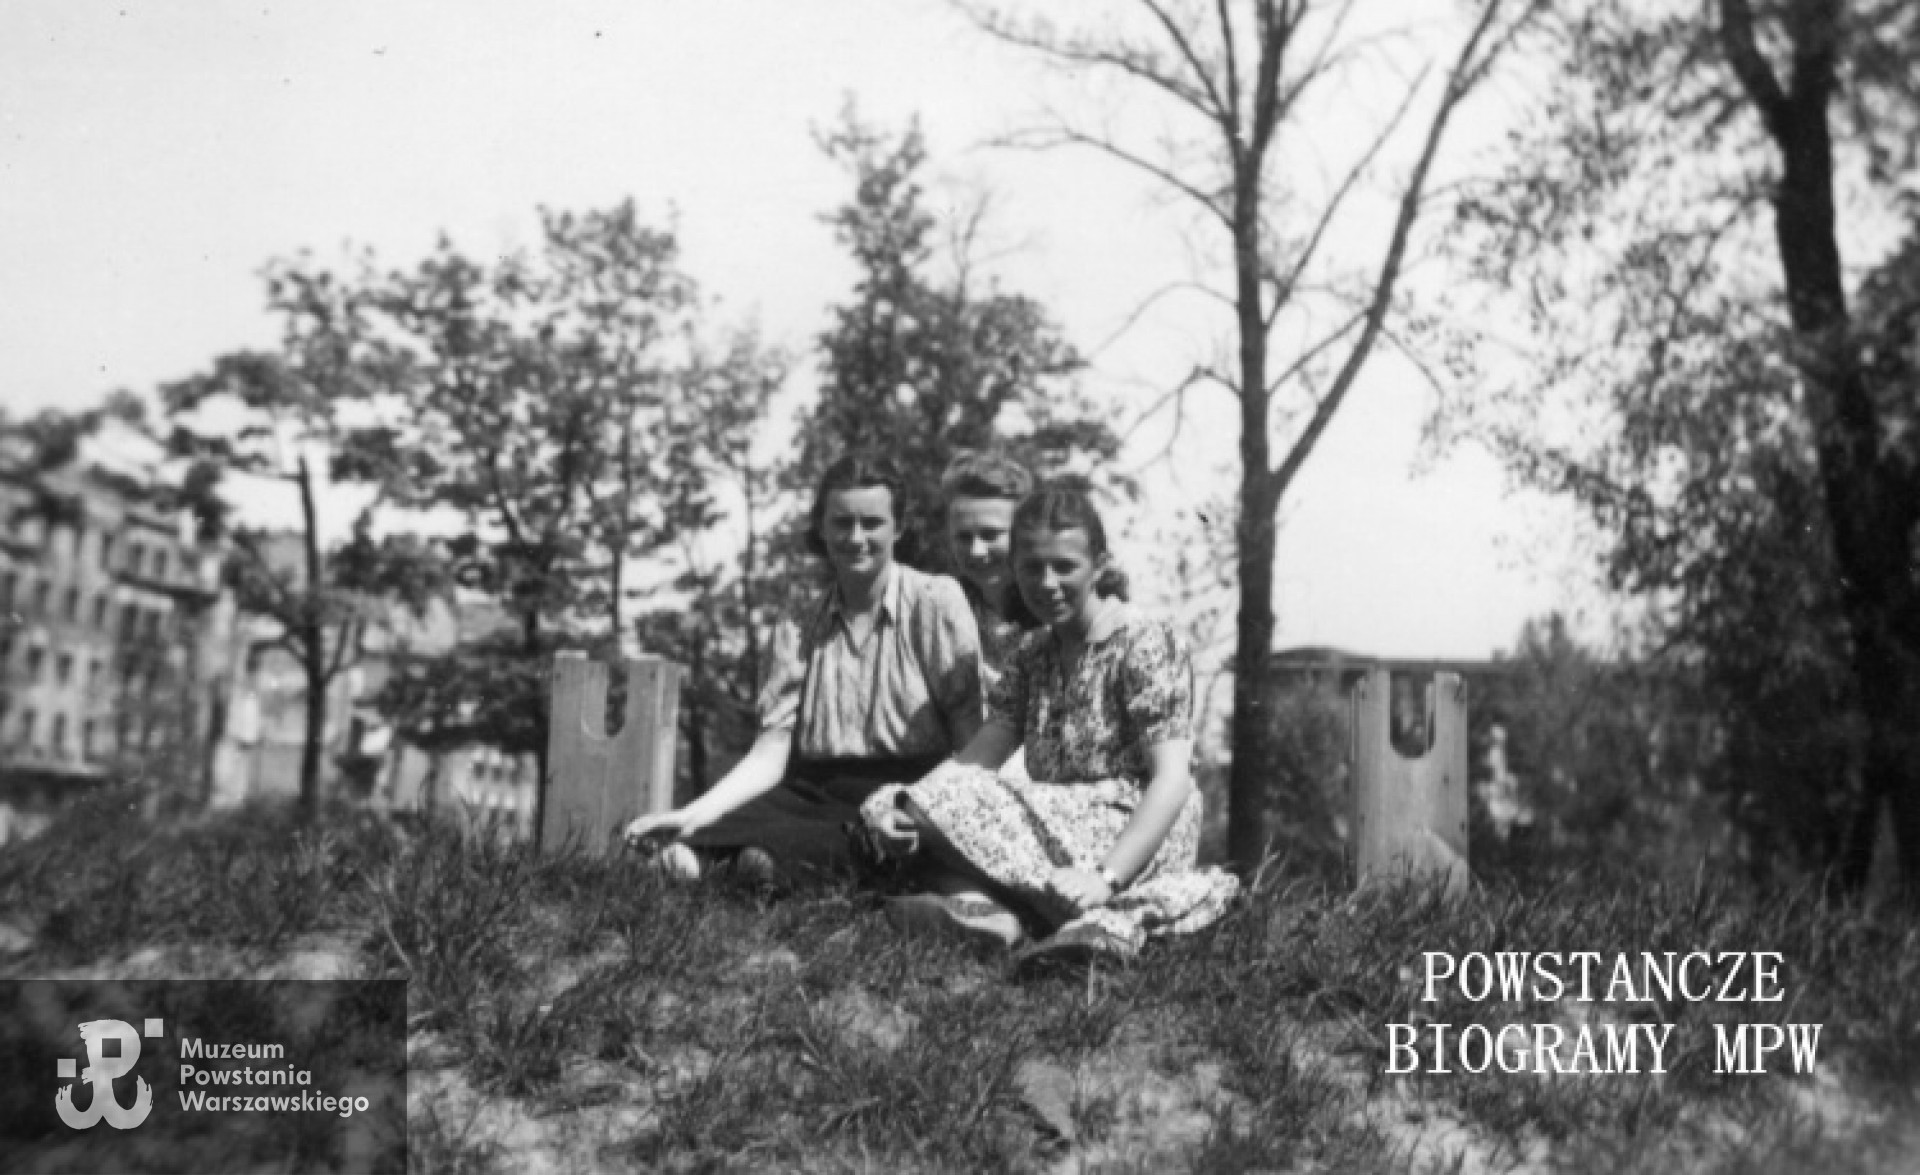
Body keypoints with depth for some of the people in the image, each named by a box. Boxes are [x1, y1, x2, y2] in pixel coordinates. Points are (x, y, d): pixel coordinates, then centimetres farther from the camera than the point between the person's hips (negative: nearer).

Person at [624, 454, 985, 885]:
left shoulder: (936, 601, 2)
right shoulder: (798, 632, 12)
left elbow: (975, 743, -4)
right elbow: (770, 756, 3)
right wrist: (693, 815, -14)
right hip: (818, 796, 3)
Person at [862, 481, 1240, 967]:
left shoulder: (1145, 645, -6)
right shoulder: (1033, 654, 14)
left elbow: (1171, 779, -16)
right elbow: (977, 756, 2)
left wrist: (1107, 878, -31)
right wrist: (903, 805, -19)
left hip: (1137, 832, -7)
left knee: (944, 802, -22)